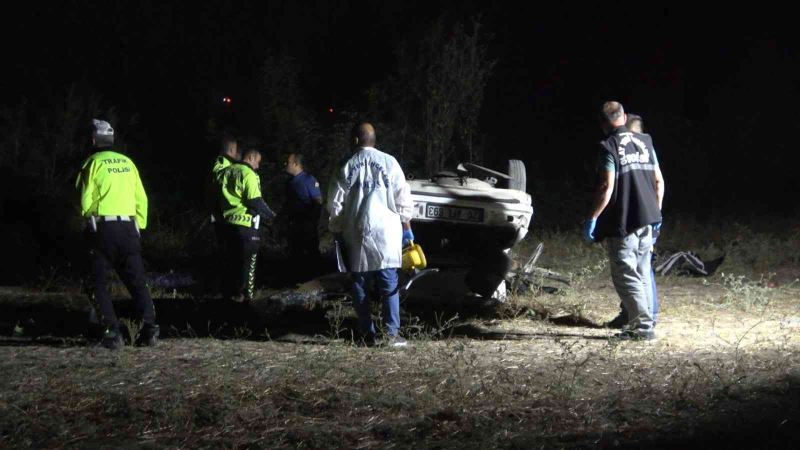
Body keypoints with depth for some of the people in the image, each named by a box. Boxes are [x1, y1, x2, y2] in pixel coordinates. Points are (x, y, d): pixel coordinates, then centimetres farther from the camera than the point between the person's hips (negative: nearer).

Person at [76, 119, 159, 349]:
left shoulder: (94, 162, -3)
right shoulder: (127, 162, 12)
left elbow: (86, 200, -5)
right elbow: (141, 199, 11)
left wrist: (89, 219, 14)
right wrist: (140, 225, 19)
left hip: (103, 227, -4)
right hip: (128, 227, 4)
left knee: (99, 283, 4)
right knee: (136, 281, 9)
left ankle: (113, 332, -7)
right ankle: (149, 327, -6)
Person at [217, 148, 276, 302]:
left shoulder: (227, 172, 10)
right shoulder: (249, 174, -14)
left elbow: (222, 197, 16)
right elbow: (255, 202, -19)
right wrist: (269, 214, -6)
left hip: (228, 222, 7)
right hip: (245, 223, -7)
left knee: (232, 259, 16)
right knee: (248, 260, 2)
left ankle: (230, 292, 22)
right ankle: (246, 294, 2)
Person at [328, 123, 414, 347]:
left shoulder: (346, 168, 1)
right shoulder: (389, 163, 0)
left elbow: (335, 204, 3)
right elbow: (403, 199, 1)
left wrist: (337, 231, 16)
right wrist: (406, 227, 10)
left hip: (356, 235, 0)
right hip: (386, 232, 0)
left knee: (360, 285, 8)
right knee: (389, 285, 3)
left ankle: (368, 333, 7)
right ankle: (392, 333, -3)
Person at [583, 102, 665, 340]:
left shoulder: (608, 146, -11)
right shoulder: (645, 142, 10)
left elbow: (607, 188, -18)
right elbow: (659, 181, 13)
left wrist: (592, 218, -12)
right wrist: (656, 211, 24)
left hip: (622, 222, -7)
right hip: (646, 220, 7)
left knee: (626, 276, -3)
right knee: (642, 274, 15)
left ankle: (643, 326, -6)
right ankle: (641, 321, 20)